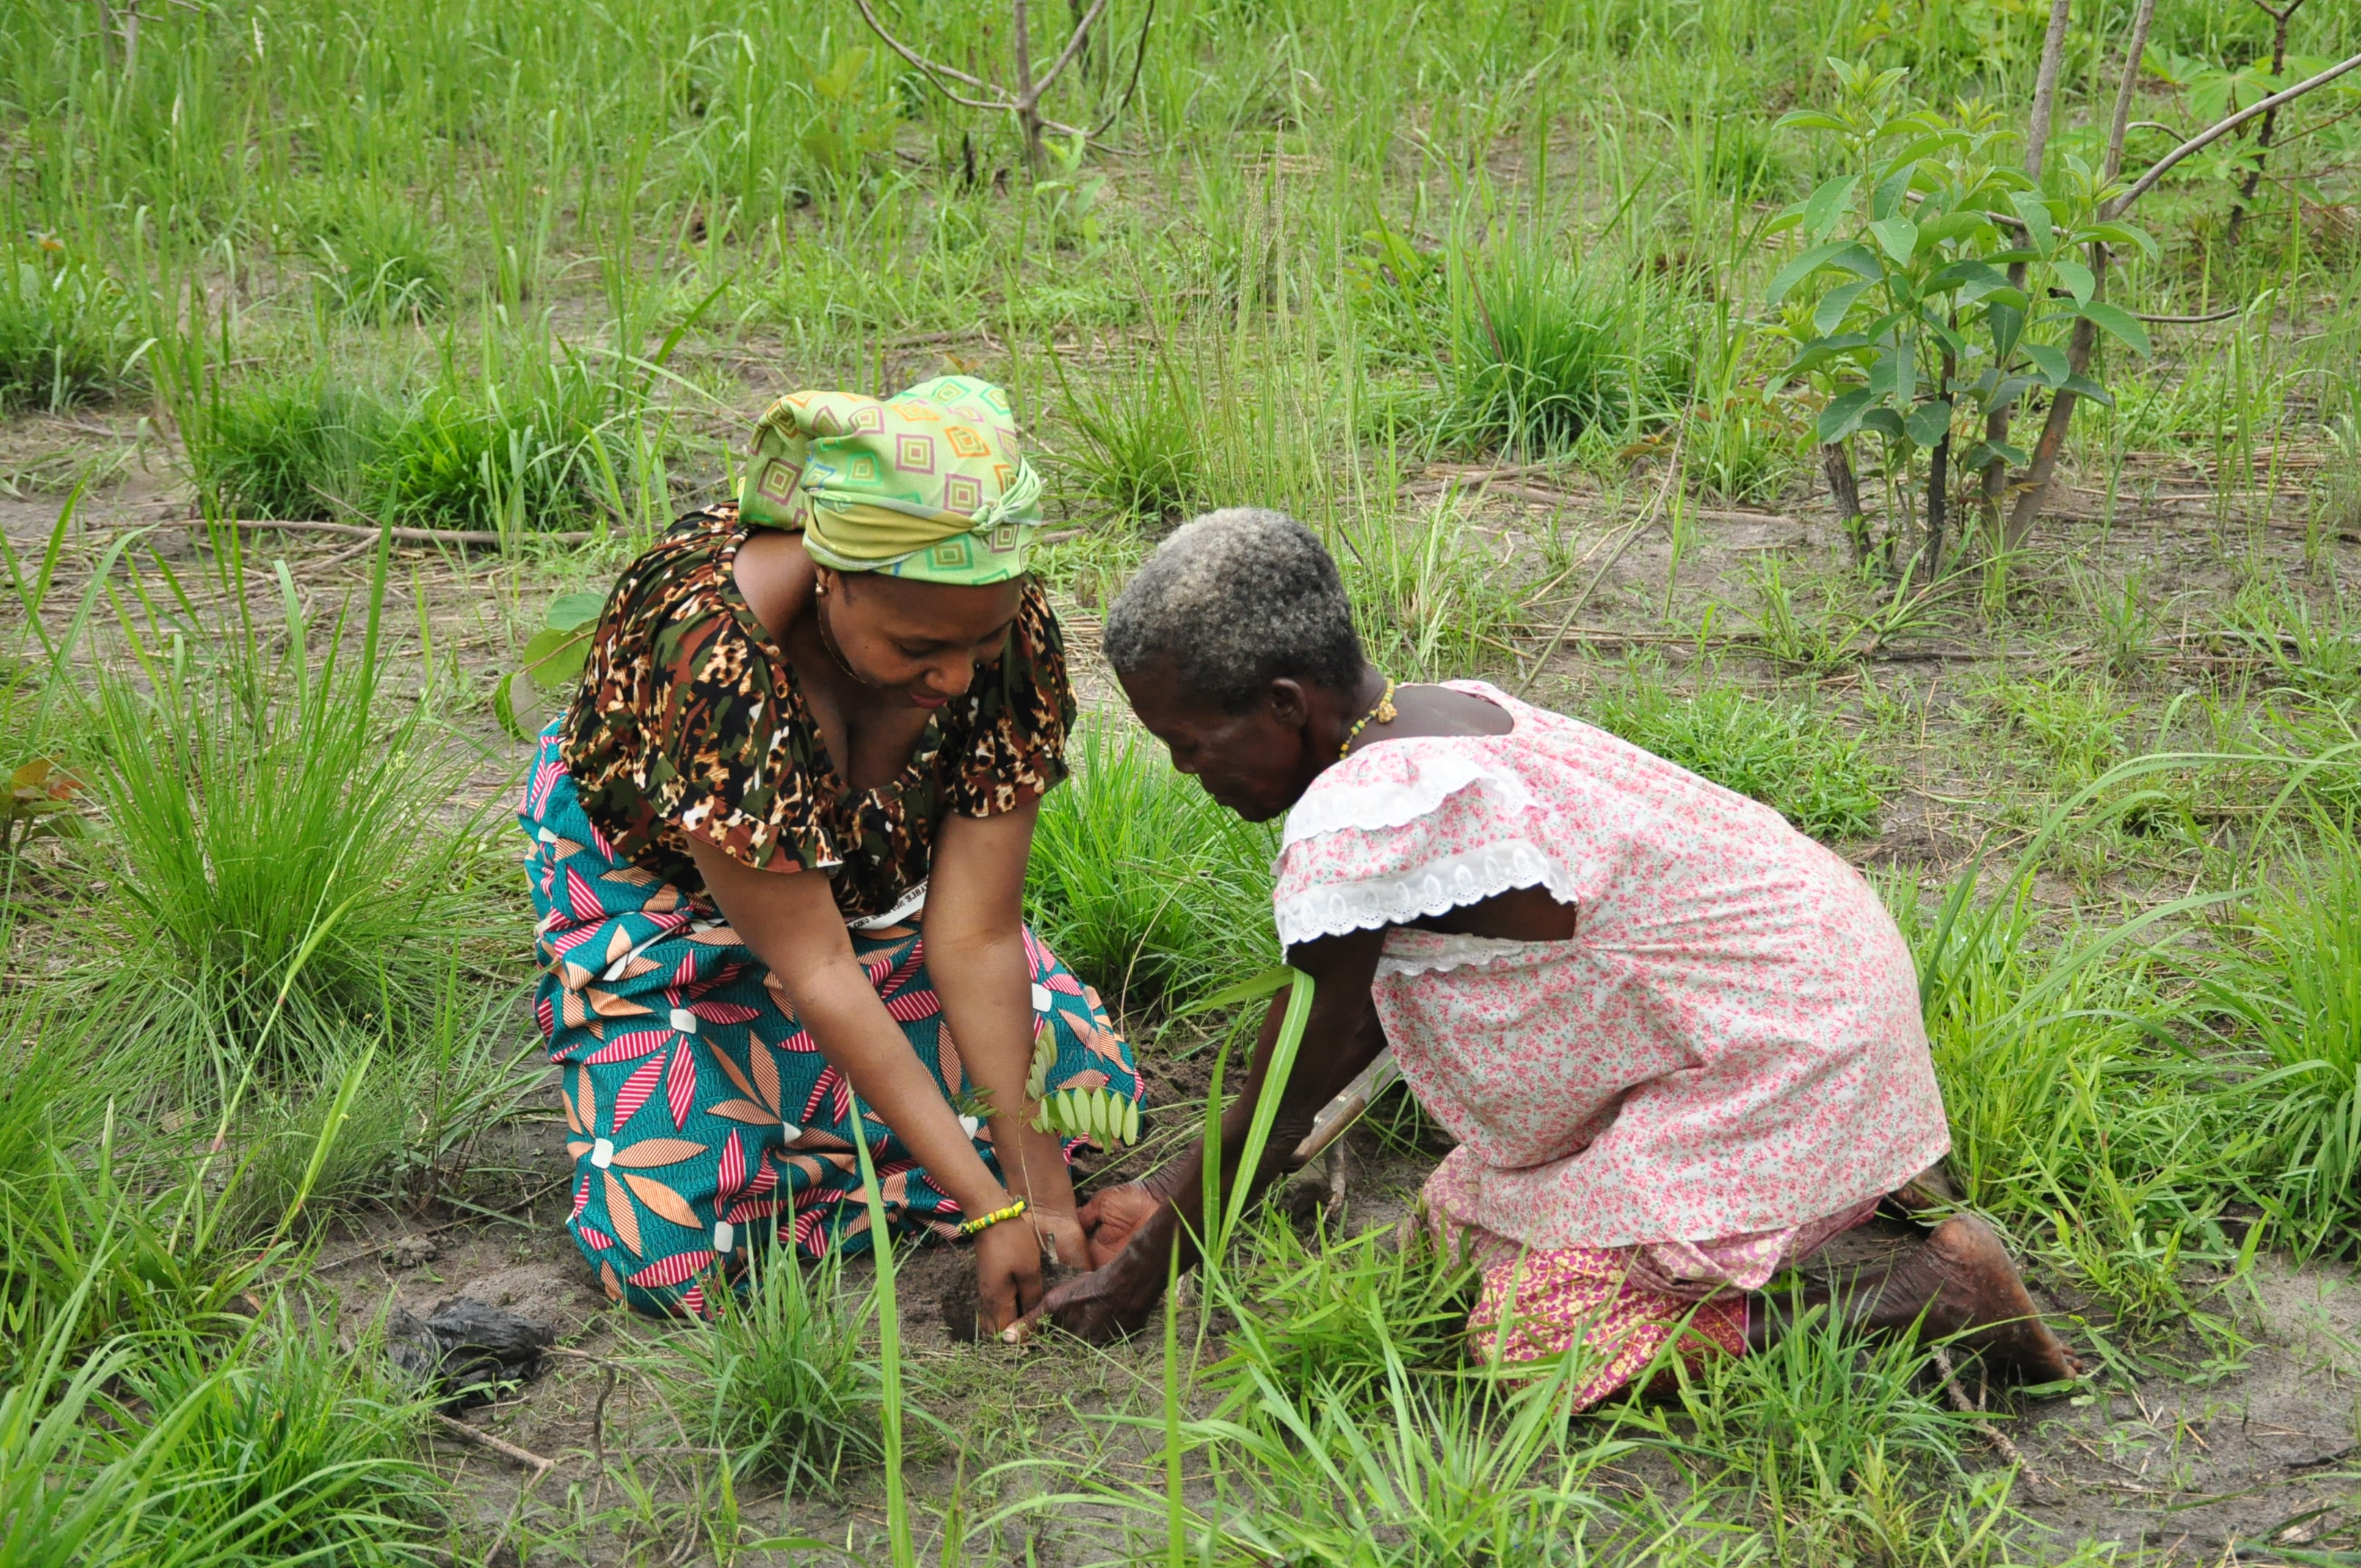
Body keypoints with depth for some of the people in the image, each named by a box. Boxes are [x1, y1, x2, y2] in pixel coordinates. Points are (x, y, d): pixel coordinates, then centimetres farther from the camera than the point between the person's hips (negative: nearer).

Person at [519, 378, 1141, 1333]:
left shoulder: (1011, 633, -28)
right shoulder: (704, 651, -41)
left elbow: (976, 932, -24)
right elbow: (814, 966, -36)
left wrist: (1030, 1173, -28)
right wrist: (987, 1202, -36)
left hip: (878, 878, 4)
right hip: (660, 888, -4)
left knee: (1086, 1097, -3)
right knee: (670, 1256, -18)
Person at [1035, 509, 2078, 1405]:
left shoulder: (1357, 822, -25)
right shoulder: (1434, 722, 5)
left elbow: (1291, 1091, -15)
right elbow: (1359, 1019, 13)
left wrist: (1137, 1274, -2)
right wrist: (1169, 1197, 16)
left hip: (1784, 1048, -10)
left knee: (1541, 1342, -14)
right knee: (1465, 1225, 13)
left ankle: (1934, 1296, -8)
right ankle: (1852, 1185, 18)